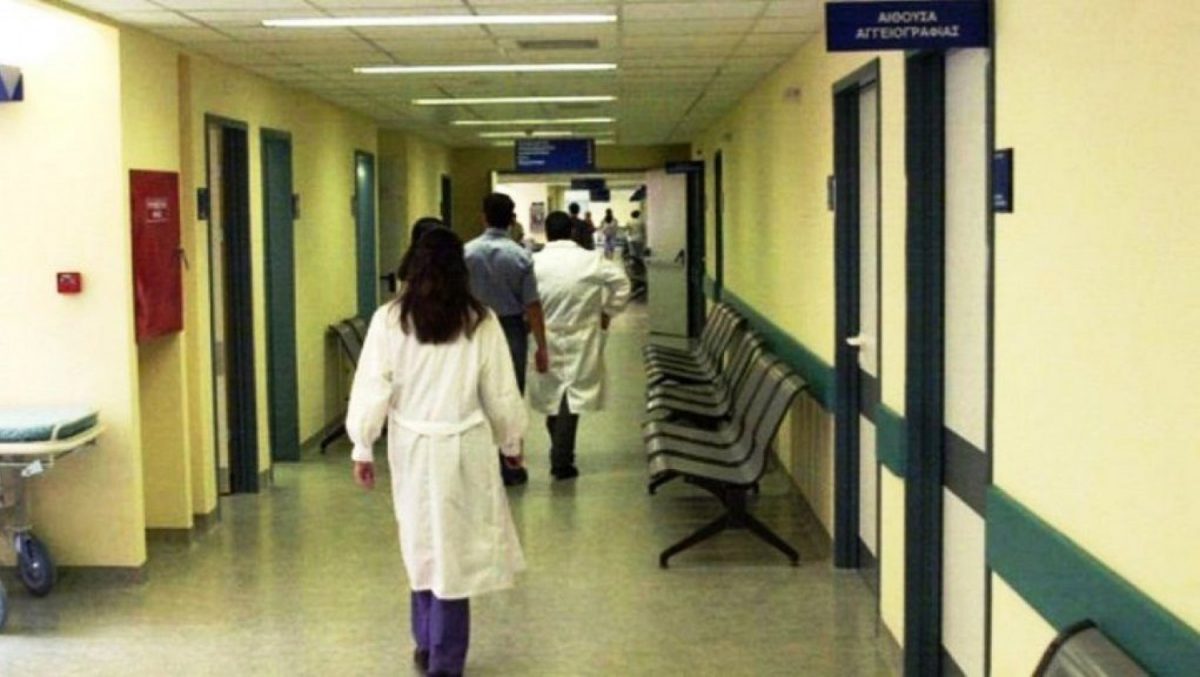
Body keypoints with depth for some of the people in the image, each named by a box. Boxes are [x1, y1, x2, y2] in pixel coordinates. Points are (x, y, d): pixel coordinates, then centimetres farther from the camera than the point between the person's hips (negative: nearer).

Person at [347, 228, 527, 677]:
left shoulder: (389, 320, -7)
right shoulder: (480, 322, -7)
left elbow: (371, 388, -5)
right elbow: (501, 393, -1)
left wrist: (363, 447, 6)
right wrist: (511, 441, 14)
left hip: (411, 446, 2)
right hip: (463, 448, -2)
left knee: (423, 545, 19)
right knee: (454, 549, 6)